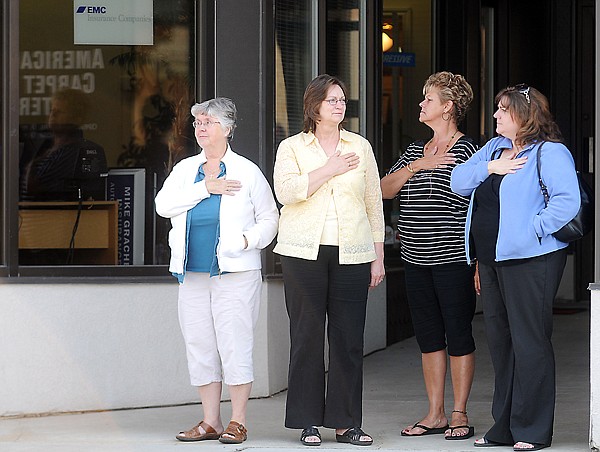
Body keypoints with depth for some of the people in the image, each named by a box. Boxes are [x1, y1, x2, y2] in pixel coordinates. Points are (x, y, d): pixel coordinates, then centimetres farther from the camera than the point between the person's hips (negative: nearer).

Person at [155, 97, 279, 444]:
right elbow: (163, 204, -2)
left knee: (235, 346, -7)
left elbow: (270, 218, 6)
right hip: (193, 275, 4)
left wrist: (246, 239, -13)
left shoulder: (247, 171, 5)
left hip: (235, 273, -4)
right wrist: (205, 188, -10)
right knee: (199, 347, 5)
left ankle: (238, 422, 0)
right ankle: (211, 422, 12)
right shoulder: (185, 169, 14)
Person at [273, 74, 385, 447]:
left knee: (349, 338, -1)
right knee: (307, 335, -1)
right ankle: (309, 421, 6)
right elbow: (286, 191, -10)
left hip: (352, 255, 2)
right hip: (305, 253, -2)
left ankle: (346, 422, 6)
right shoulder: (292, 147, 8)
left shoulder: (360, 147, 14)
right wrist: (329, 169, -9)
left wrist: (379, 257, 10)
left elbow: (374, 203, 14)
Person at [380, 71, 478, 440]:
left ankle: (460, 415, 6)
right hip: (417, 260, 7)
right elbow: (385, 190, 5)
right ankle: (435, 414, 16)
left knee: (458, 335, -1)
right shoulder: (416, 151, 15)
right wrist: (416, 166, -10)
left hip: (453, 259, -7)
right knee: (428, 337, 10)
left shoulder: (467, 151, -6)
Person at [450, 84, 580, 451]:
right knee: (499, 341, 12)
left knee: (529, 342, -6)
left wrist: (533, 229, -19)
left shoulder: (550, 153, -9)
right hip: (491, 259, 9)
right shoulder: (494, 148, 17)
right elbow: (458, 182, 11)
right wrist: (489, 167, -5)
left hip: (529, 260, -9)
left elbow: (567, 201, -20)